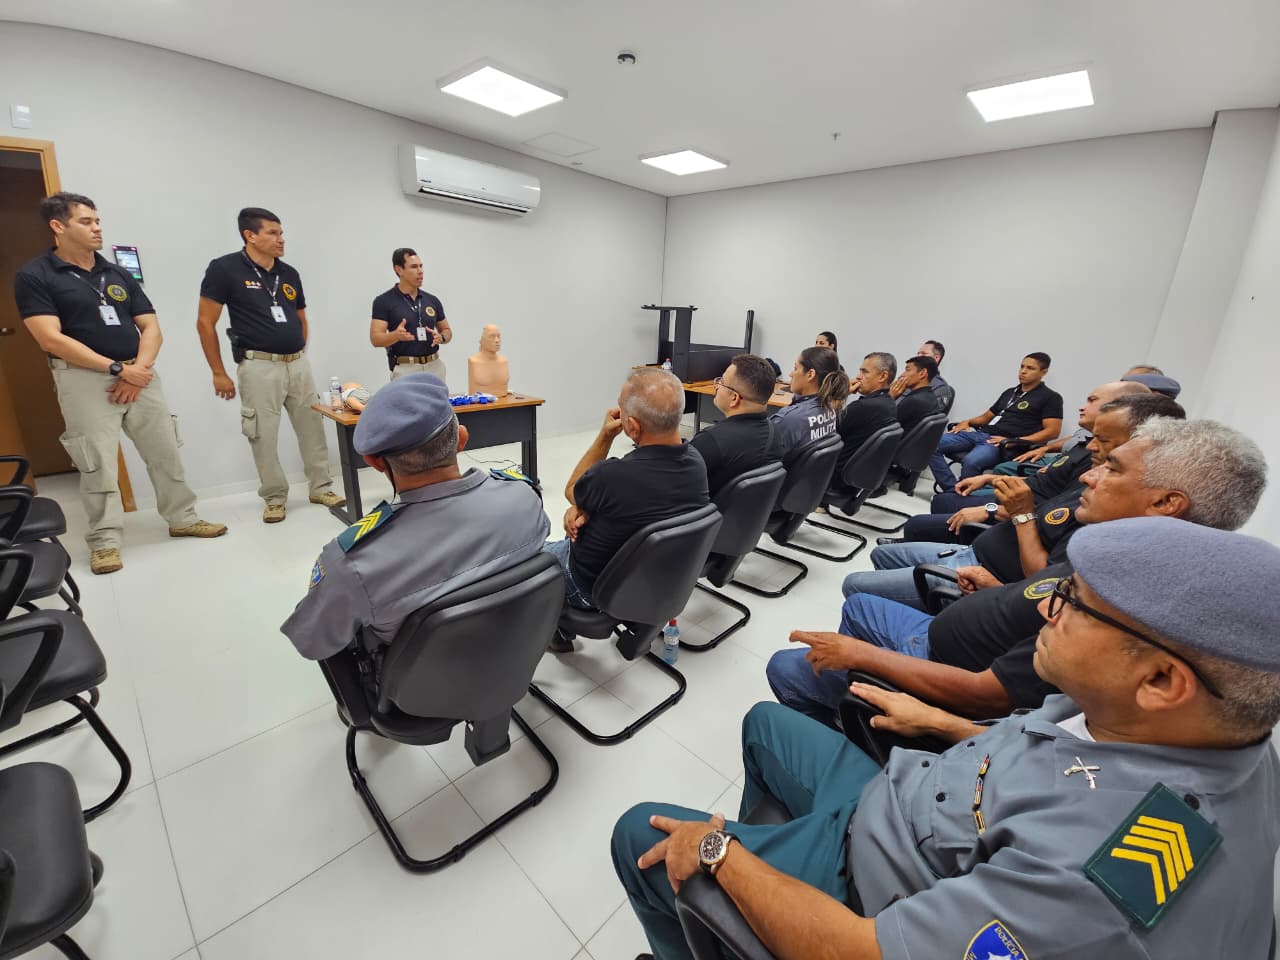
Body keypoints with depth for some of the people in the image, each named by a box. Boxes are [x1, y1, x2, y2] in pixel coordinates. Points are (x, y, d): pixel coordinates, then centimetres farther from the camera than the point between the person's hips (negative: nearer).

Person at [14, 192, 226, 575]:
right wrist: (117, 368, -16)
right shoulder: (34, 277, -2)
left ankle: (182, 518, 20)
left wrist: (138, 370, -9)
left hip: (140, 375, 4)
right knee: (97, 463, -2)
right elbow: (51, 339, -11)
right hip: (84, 379, -4)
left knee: (166, 452, 7)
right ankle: (105, 540, 9)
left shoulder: (119, 274, 12)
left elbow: (151, 328, 7)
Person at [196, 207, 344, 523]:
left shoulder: (290, 274, 8)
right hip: (259, 367, -4)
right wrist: (219, 373, -4)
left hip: (298, 364, 5)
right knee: (264, 437, 2)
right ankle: (275, 498, 16)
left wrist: (299, 355, 14)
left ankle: (321, 487, 20)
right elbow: (205, 323, -4)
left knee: (313, 429, 7)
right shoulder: (225, 269, -6)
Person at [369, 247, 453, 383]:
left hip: (434, 367, 5)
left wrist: (441, 337, -9)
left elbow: (447, 331, 15)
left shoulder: (432, 300, 8)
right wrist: (397, 335, -32)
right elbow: (375, 338, -11)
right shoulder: (384, 301, -6)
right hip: (405, 369, -4)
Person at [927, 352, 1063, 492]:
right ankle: (952, 491, -19)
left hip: (1002, 442, -7)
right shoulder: (1009, 392, 27)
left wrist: (1015, 441, -15)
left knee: (971, 461, -41)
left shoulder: (1050, 397, 6)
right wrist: (967, 422, 9)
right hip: (978, 433, 7)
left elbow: (1052, 431, -5)